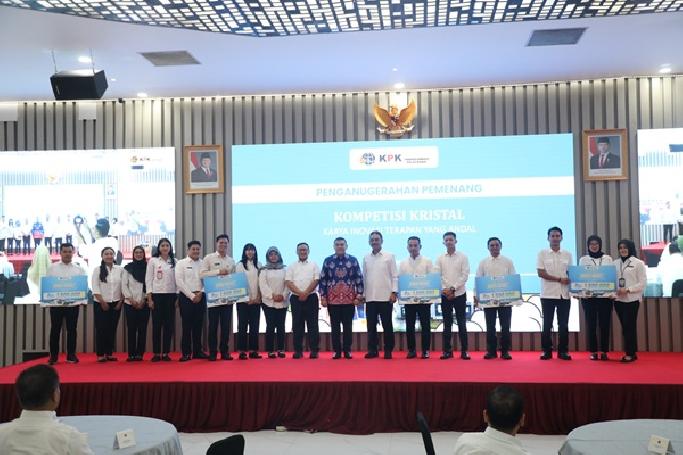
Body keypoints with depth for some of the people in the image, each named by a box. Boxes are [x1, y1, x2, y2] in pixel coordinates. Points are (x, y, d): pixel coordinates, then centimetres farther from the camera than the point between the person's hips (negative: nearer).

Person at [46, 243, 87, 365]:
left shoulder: (79, 269, 7)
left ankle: (71, 355, 13)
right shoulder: (52, 268, 7)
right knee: (55, 330, 5)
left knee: (72, 330, 5)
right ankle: (53, 356, 13)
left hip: (73, 304, 0)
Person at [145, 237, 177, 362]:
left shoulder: (174, 261, 8)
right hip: (157, 295, -2)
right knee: (157, 324, 0)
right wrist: (149, 298, -6)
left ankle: (165, 353, 9)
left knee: (169, 324, 2)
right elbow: (148, 279, 0)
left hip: (171, 295, 2)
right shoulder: (153, 261, 2)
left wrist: (178, 296, 1)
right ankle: (156, 353, 6)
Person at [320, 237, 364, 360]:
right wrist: (323, 297, 0)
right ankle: (336, 351, 12)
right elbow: (322, 280, 4)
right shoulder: (327, 261, 4)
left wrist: (358, 296, -2)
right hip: (332, 299, 1)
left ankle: (347, 350, 13)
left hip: (349, 299, 0)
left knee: (348, 326, 5)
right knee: (335, 326, 5)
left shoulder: (353, 260, 3)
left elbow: (359, 279, 3)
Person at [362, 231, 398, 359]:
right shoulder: (366, 258, 9)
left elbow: (395, 276, -1)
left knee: (387, 325, 2)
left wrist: (394, 292, -9)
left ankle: (388, 350, 10)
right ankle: (372, 350, 11)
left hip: (385, 296, -3)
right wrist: (362, 294, 7)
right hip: (370, 297, 3)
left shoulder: (389, 256, 1)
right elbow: (364, 277, 12)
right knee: (371, 325, 4)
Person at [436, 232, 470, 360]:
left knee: (462, 323, 1)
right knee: (447, 324, 5)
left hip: (459, 294, -1)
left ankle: (464, 350, 5)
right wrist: (444, 290, -12)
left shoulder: (463, 257, 1)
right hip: (445, 295, 2)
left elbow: (465, 275, -6)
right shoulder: (440, 258, 6)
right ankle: (447, 350, 10)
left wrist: (453, 288, -14)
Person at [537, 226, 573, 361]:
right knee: (547, 324, 2)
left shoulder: (567, 254, 10)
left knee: (563, 324, 4)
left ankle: (563, 350, 11)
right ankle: (546, 350, 8)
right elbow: (541, 273, -8)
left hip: (564, 294, 2)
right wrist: (559, 279, -15)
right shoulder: (542, 253, 1)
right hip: (548, 294, -2)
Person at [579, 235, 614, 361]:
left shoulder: (607, 258, 8)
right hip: (588, 296, 0)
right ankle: (593, 351, 9)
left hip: (605, 296, 0)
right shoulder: (583, 260, 7)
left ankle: (604, 351, 10)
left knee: (604, 324, 2)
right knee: (591, 324, 2)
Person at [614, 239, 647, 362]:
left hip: (632, 299, -4)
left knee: (630, 326, -7)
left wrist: (628, 290, -16)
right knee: (624, 326, 7)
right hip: (618, 299, 4)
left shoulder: (638, 263, -1)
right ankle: (630, 352, 14)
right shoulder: (615, 263, 11)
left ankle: (631, 353, -1)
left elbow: (643, 282, -6)